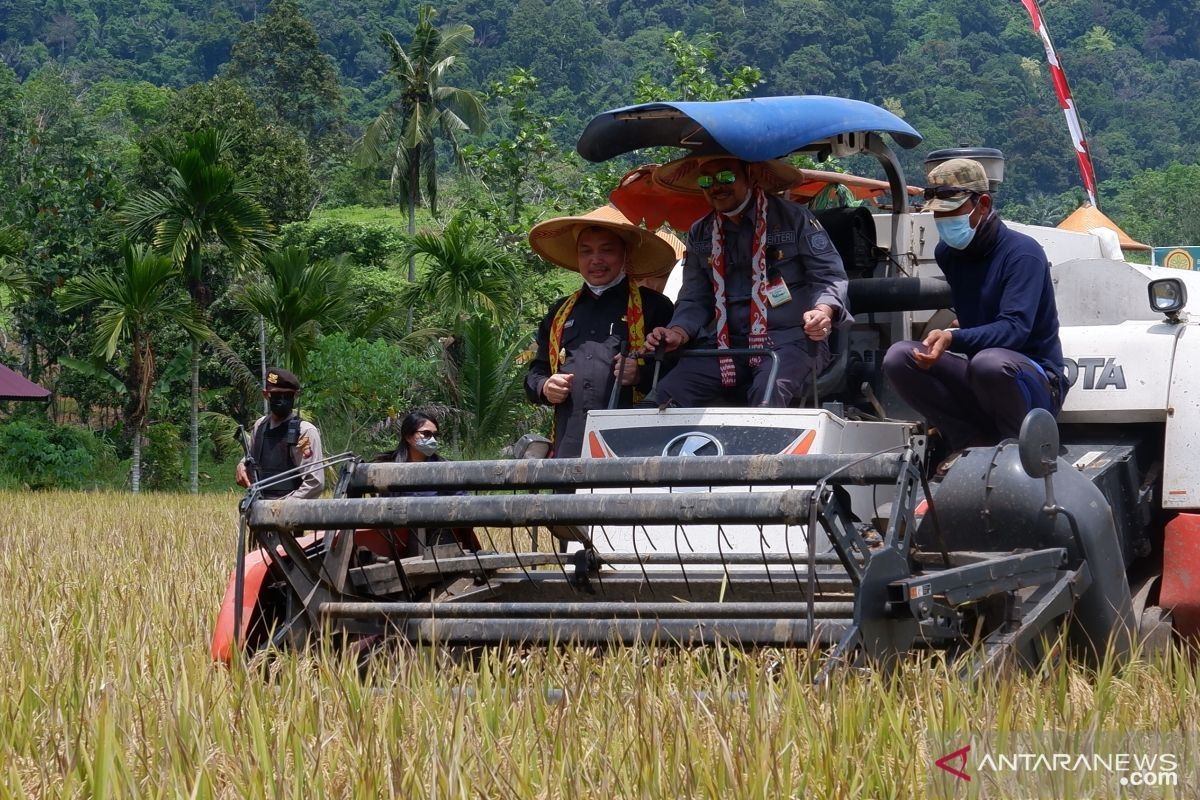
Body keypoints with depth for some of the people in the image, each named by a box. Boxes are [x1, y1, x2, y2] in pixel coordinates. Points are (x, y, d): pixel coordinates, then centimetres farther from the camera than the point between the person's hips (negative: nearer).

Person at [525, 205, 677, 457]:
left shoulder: (654, 306, 9)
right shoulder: (559, 313, 25)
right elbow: (536, 372, 30)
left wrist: (642, 375, -16)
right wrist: (544, 388, 7)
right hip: (567, 445, 4)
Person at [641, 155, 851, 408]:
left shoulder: (794, 218, 3)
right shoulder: (700, 235, 17)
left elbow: (830, 276, 0)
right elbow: (694, 300, 18)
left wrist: (822, 311, -23)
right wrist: (678, 334, -4)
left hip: (790, 340, -4)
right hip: (724, 345, 4)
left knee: (768, 395, -39)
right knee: (659, 404, -20)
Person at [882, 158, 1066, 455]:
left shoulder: (1022, 253, -14)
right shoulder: (946, 253, 8)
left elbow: (1015, 328, -27)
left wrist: (953, 339, -40)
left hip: (1035, 380, -6)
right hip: (973, 374, 6)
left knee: (990, 361, -40)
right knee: (899, 357, -16)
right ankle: (972, 442, -13)